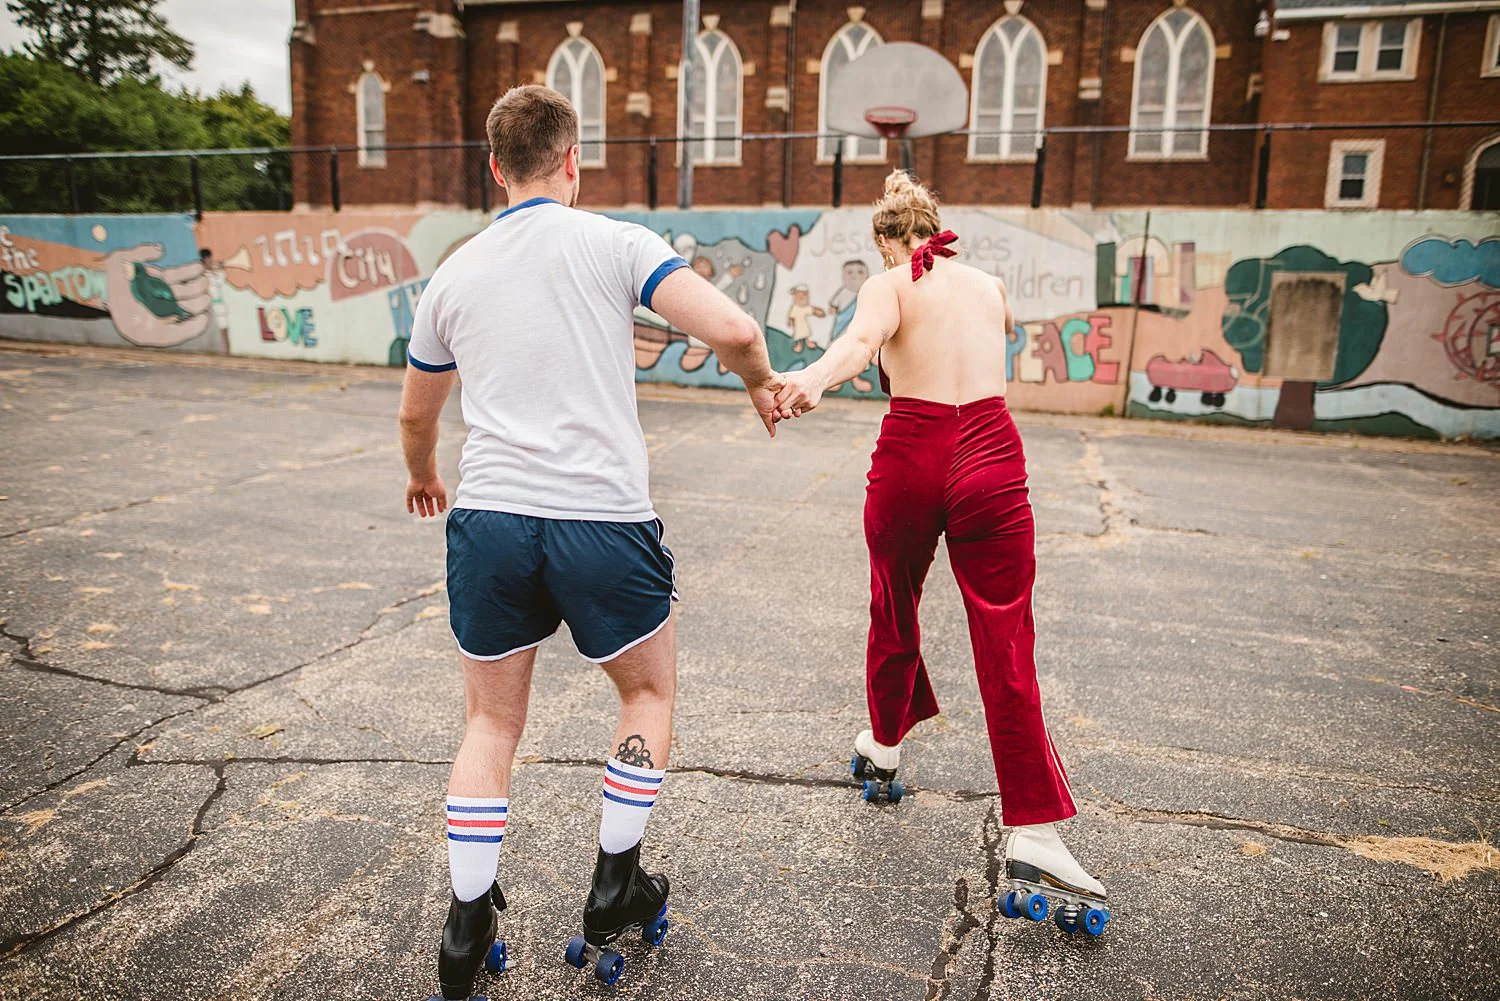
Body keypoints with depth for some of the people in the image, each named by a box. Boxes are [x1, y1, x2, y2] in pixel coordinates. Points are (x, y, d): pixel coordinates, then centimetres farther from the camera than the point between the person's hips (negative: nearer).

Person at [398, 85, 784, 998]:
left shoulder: (453, 274, 13)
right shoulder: (614, 243, 0)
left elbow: (416, 416, 25)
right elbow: (733, 330, -12)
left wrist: (424, 476, 46)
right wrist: (763, 384, 10)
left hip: (489, 520, 3)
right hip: (603, 522, -3)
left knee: (492, 722, 20)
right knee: (651, 692, 22)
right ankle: (616, 888, 28)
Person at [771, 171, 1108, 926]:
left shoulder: (887, 286, 4)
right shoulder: (989, 283, 17)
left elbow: (860, 339, -22)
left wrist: (812, 381, -40)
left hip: (910, 459, -2)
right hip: (991, 458, 2)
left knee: (894, 614, 22)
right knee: (1005, 647, 0)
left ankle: (884, 743, 44)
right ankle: (1032, 833, -5)